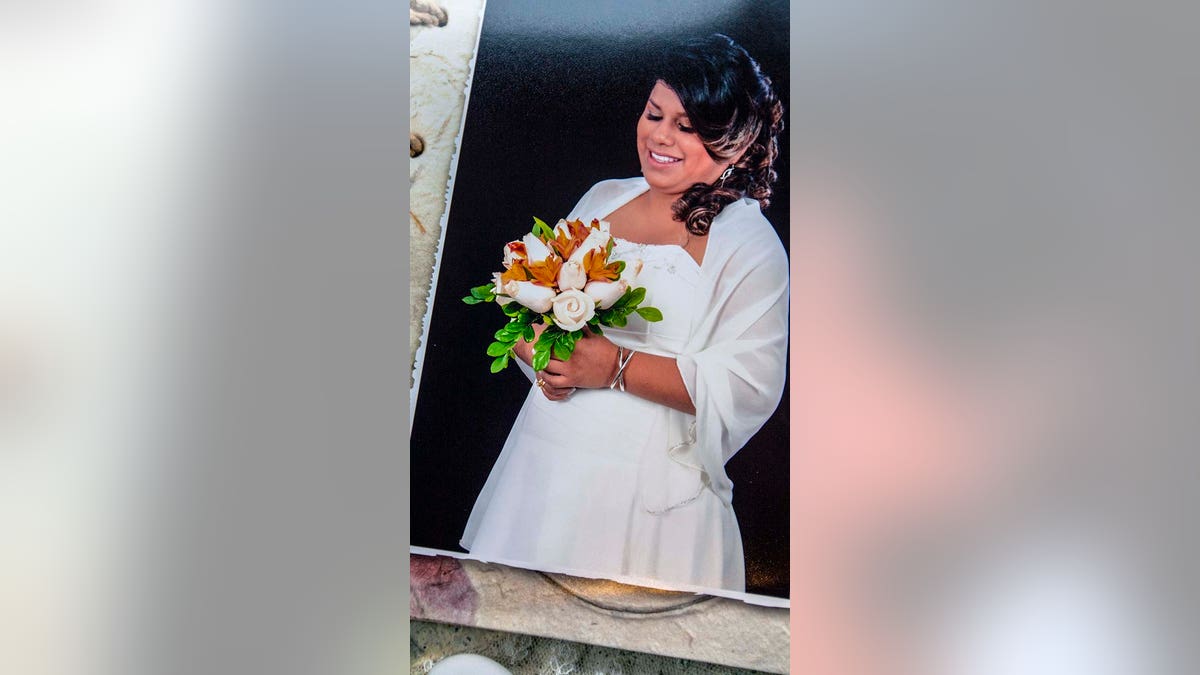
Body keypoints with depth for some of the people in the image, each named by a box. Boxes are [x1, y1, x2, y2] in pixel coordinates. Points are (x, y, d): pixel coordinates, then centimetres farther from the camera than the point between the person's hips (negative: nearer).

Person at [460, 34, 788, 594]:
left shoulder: (751, 245, -6)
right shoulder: (602, 199, 11)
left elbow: (748, 386, -15)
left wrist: (617, 367, -21)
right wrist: (542, 354, -7)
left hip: (654, 491, -4)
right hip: (546, 459, 5)